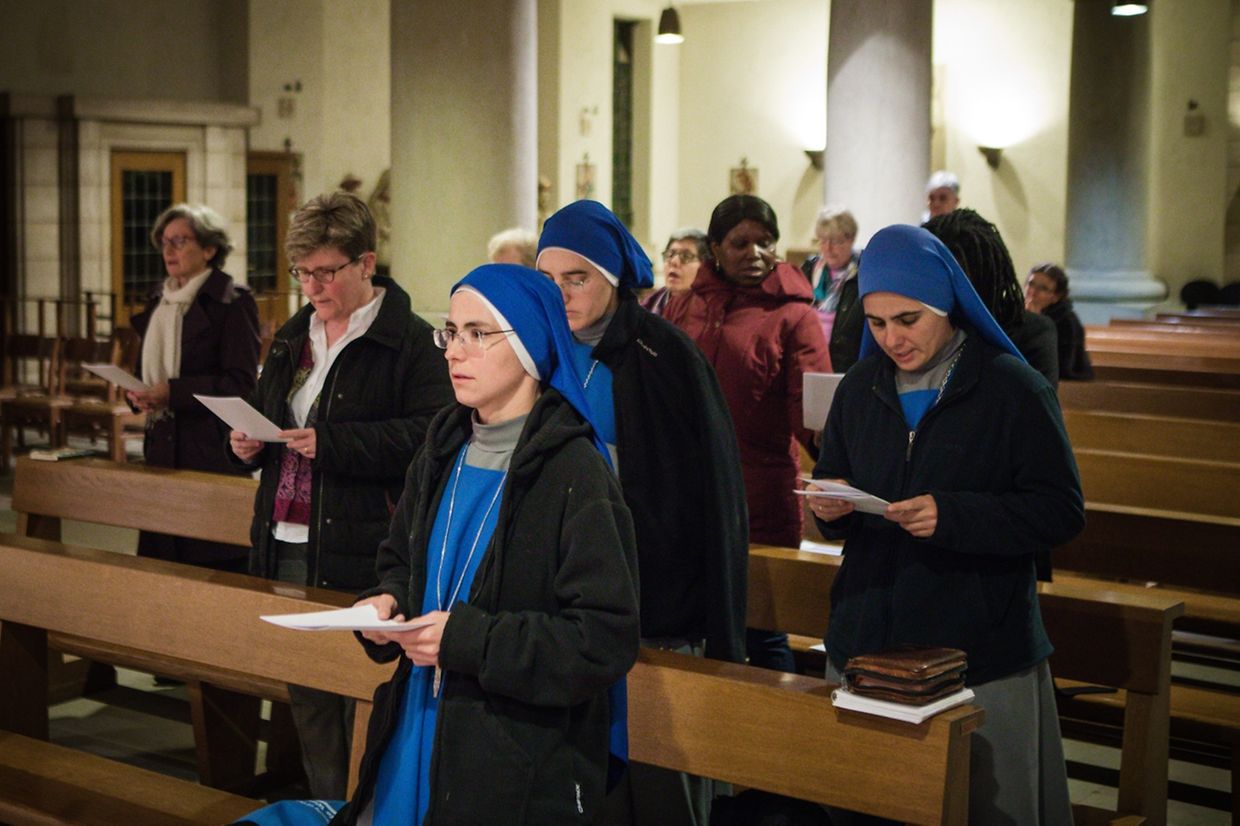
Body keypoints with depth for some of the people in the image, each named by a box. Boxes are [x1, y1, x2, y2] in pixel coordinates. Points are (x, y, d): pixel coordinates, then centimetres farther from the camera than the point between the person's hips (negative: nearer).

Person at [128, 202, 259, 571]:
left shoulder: (232, 301, -8)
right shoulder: (158, 302, 16)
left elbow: (241, 382, -13)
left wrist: (173, 391, -19)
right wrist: (137, 393, 2)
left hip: (213, 452, -7)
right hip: (163, 446, 7)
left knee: (214, 560, -6)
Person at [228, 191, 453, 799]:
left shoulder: (409, 341, -9)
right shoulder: (292, 338, 16)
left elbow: (429, 435, -19)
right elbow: (262, 412, 27)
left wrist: (331, 443, -24)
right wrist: (246, 445, 3)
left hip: (358, 557, -7)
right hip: (285, 547, 8)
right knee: (307, 699, 15)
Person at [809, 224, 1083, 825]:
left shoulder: (1014, 389, -5)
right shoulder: (860, 388, 10)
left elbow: (1061, 511, -10)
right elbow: (831, 482, 19)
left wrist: (953, 517, -23)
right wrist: (828, 508, -6)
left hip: (982, 655, -4)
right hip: (865, 643, 4)